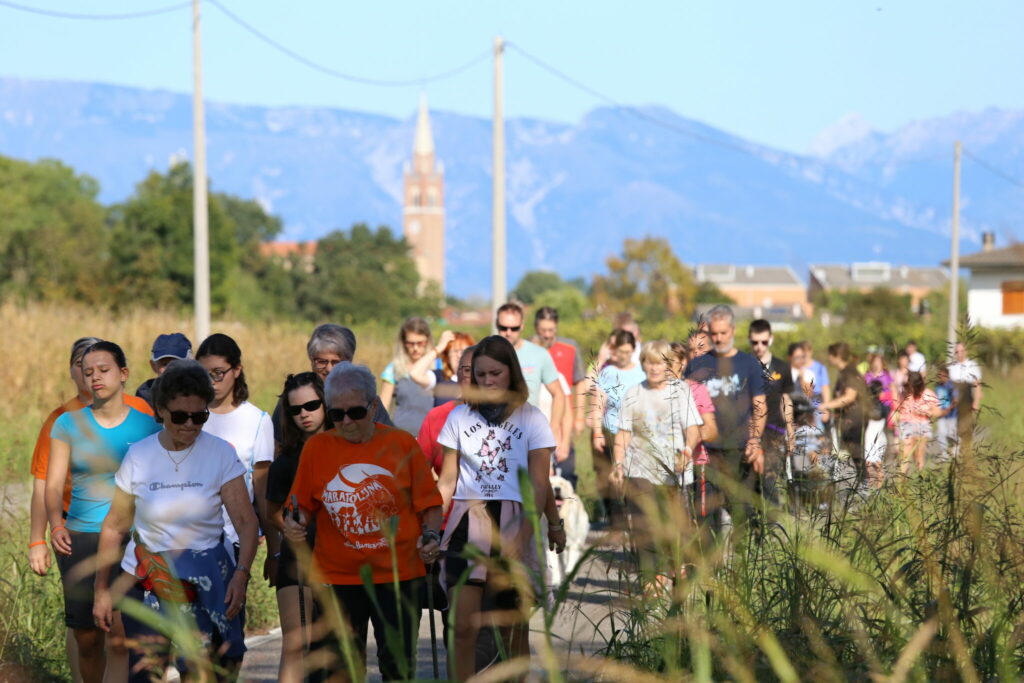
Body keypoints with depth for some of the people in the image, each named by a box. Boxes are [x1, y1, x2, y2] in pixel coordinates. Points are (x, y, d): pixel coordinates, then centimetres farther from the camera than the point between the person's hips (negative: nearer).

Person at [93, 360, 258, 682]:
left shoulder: (221, 454, -5)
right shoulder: (139, 456, -1)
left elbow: (246, 520, -10)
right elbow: (114, 527, 6)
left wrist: (242, 573, -25)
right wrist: (102, 590, 7)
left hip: (205, 581, -1)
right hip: (145, 580, 1)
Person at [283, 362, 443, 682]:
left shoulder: (402, 444, 1)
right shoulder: (316, 447, 4)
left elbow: (428, 503, 6)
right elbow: (304, 506, 11)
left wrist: (430, 535, -11)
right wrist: (295, 524, -10)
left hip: (398, 574, -1)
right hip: (337, 578, 1)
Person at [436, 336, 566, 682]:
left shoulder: (531, 419, 2)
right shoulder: (460, 417, 8)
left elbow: (539, 485, -4)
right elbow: (447, 481, 8)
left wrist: (522, 539, -15)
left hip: (513, 525, -1)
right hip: (467, 525, 1)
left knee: (514, 630, 5)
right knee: (464, 627, -9)